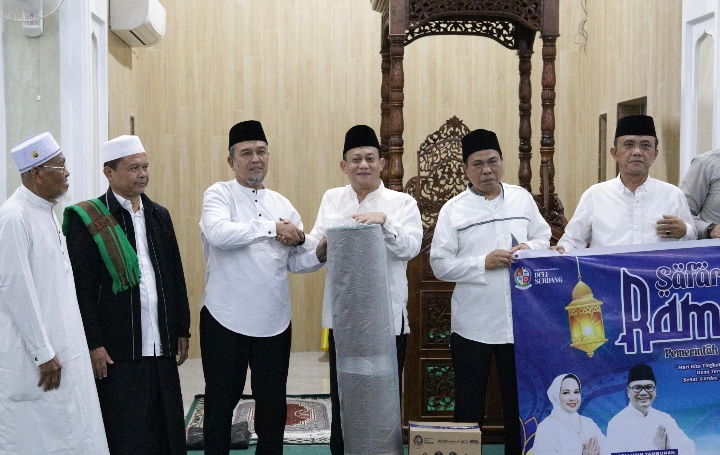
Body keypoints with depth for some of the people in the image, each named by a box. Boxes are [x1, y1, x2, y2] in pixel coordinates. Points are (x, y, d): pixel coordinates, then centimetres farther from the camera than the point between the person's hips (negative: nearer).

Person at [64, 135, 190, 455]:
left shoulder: (159, 215, 12)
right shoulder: (88, 219, -5)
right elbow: (81, 289, -9)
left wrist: (182, 331, 12)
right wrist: (93, 345, -13)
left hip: (161, 345, 5)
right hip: (116, 351, -5)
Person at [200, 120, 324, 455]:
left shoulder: (282, 204, 10)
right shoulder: (219, 194, -3)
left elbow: (298, 262, 6)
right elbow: (218, 233, -24)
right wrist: (272, 229, -20)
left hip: (275, 322, 4)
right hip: (225, 320, -4)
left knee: (273, 402, 13)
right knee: (221, 402, 9)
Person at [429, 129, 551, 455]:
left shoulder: (522, 198, 6)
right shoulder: (453, 210, -4)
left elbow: (544, 236, 13)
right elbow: (440, 264, -7)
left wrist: (530, 248, -9)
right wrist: (484, 263, -18)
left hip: (520, 320, 3)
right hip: (472, 323, -2)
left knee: (519, 399, 14)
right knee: (469, 402, 8)